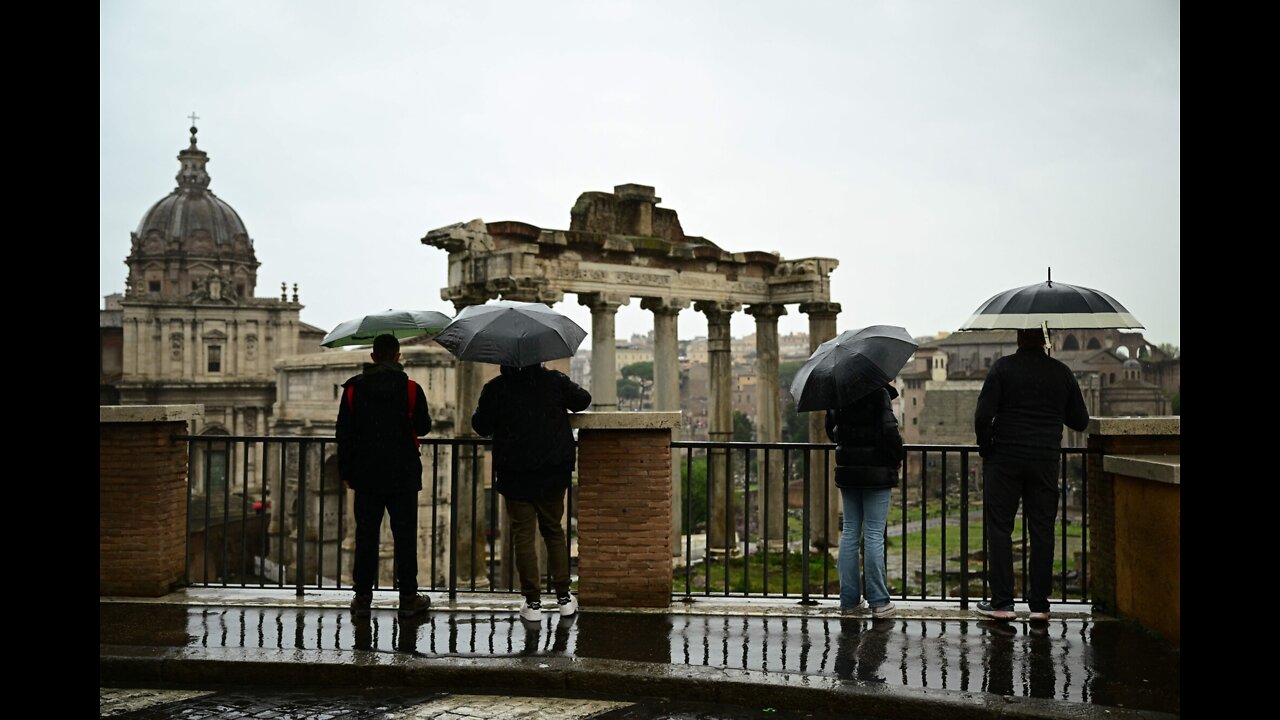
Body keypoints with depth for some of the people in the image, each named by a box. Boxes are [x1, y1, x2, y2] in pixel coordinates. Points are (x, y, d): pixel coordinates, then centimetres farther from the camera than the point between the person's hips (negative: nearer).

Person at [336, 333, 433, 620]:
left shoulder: (353, 390, 0)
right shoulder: (411, 389, -5)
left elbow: (344, 434, 1)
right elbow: (423, 427, 4)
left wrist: (346, 472, 8)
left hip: (366, 475, 2)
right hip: (402, 476, -1)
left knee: (366, 535, 7)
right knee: (404, 535, 4)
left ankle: (362, 597, 10)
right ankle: (408, 598, 7)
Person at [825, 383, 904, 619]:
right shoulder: (879, 392, -12)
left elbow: (831, 430, 13)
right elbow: (889, 430, -18)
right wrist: (898, 456, -3)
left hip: (847, 469, 5)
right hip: (876, 470, -5)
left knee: (850, 531, 10)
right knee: (874, 534, -2)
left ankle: (849, 599, 12)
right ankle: (879, 602, 2)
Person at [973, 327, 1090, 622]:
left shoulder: (1003, 368, -6)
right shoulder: (1062, 373, 5)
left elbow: (983, 415, -12)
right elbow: (1080, 421, 11)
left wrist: (985, 445, 5)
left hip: (1005, 457, -3)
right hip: (1046, 460, 3)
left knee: (999, 528, 4)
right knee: (1042, 530, 8)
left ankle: (1002, 603, 2)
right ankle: (1039, 604, 10)